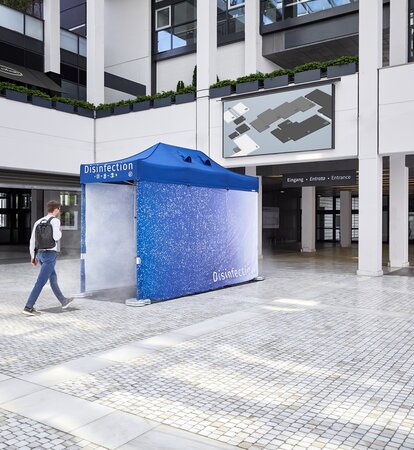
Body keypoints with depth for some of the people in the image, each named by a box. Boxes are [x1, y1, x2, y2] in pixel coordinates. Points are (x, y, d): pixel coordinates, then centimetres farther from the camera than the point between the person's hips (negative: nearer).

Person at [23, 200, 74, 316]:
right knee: (41, 282, -7)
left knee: (53, 278, 19)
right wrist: (59, 232, 0)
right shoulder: (55, 221, -11)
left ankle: (63, 301, 31)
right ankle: (28, 307, -8)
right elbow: (56, 237, -24)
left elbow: (32, 240, 11)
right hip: (50, 255, -9)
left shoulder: (39, 222, 12)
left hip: (40, 254, 9)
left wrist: (33, 257, 16)